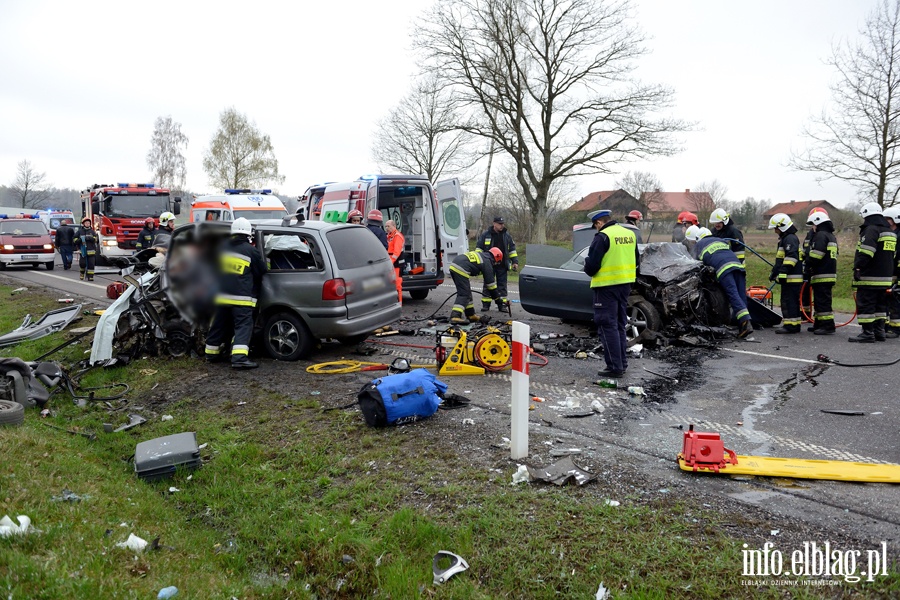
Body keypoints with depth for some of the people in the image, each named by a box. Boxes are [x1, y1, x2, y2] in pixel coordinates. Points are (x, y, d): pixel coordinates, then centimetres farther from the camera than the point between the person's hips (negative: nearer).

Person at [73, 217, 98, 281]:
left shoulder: (92, 231, 10)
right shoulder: (79, 231, 8)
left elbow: (96, 239, -2)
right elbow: (74, 239, 8)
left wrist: (90, 238, -19)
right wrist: (80, 240, -11)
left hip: (91, 251, 1)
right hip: (82, 250, 0)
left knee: (91, 264, -4)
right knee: (82, 263, -5)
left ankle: (90, 276, 1)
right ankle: (82, 273, 23)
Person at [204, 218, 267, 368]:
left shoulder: (222, 247, 9)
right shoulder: (251, 251, -8)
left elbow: (213, 269, 25)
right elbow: (262, 271, 2)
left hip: (221, 295, 6)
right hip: (242, 298, -6)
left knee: (218, 325, 17)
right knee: (243, 327, -7)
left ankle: (212, 354, 29)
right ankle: (239, 358, -20)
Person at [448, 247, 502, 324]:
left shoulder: (481, 254, 25)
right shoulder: (487, 262, 2)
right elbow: (490, 282, 4)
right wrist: (497, 297, 12)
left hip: (453, 265, 9)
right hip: (461, 270, -9)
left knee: (467, 292, 17)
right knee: (464, 294, -9)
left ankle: (470, 315, 24)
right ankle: (455, 317, -23)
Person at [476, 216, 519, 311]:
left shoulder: (507, 235, 8)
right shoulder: (485, 235, 1)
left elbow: (512, 249, 13)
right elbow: (479, 247, 7)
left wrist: (515, 261, 8)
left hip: (502, 265, 2)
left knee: (502, 285, 5)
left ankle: (502, 304, 10)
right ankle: (485, 304, 11)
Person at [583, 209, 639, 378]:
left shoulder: (603, 236, -15)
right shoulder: (629, 234, 9)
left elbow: (592, 265, -17)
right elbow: (636, 261, 18)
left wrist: (589, 269, 4)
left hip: (607, 286, -8)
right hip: (625, 285, 8)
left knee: (607, 326, -2)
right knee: (619, 325, 18)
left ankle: (615, 367, -2)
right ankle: (622, 363, 24)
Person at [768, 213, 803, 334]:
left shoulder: (790, 239, -12)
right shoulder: (784, 239, 23)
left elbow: (791, 257, -23)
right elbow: (780, 259, 30)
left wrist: (783, 273, -25)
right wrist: (774, 273, 32)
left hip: (791, 278, -11)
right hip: (790, 278, 11)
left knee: (788, 301, -10)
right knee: (792, 301, 13)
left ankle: (790, 325, -10)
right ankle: (794, 324, 17)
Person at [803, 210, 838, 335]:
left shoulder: (820, 235, -11)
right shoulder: (831, 236, 22)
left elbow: (815, 256, -19)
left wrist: (807, 268, -10)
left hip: (821, 276, -10)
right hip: (830, 273, 10)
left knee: (822, 301, -10)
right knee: (819, 301, 16)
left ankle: (828, 326, -11)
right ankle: (819, 324, 21)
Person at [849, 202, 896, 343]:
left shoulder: (871, 229, -12)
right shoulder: (890, 232, 19)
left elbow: (865, 252, -24)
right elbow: (893, 255, 24)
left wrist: (858, 267, -22)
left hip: (869, 278, -10)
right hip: (885, 277, 10)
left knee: (865, 305, -7)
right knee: (880, 305, 15)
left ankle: (868, 333, -7)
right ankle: (879, 331, 19)